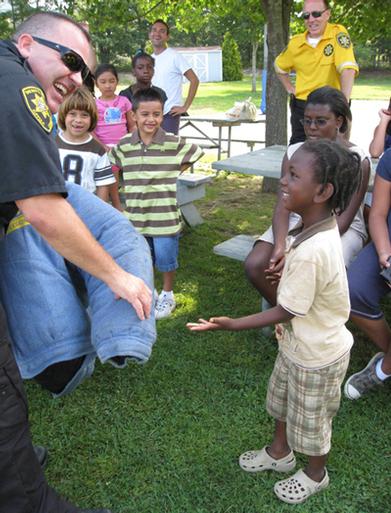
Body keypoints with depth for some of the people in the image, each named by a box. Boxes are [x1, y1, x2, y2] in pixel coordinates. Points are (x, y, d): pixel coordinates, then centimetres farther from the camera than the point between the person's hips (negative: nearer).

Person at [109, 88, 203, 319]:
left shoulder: (174, 144, -10)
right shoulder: (124, 145, -2)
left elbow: (195, 153, 4)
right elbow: (112, 162, 16)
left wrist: (172, 173, -1)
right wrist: (136, 179, 6)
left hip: (165, 215, -3)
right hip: (136, 215, 3)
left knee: (166, 258, 8)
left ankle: (168, 295, 29)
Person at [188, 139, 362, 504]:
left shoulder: (310, 252, -38)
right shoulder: (323, 227, -10)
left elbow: (285, 312, -27)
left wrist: (231, 325, -22)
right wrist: (288, 321, 14)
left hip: (316, 355, -8)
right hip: (299, 342, 8)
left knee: (310, 419, 19)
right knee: (280, 399, 28)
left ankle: (315, 474, 47)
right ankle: (279, 453, 54)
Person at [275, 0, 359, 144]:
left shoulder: (338, 33, -10)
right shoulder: (296, 43, 2)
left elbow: (348, 69, -21)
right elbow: (279, 67, 21)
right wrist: (289, 88, 10)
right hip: (301, 106, 3)